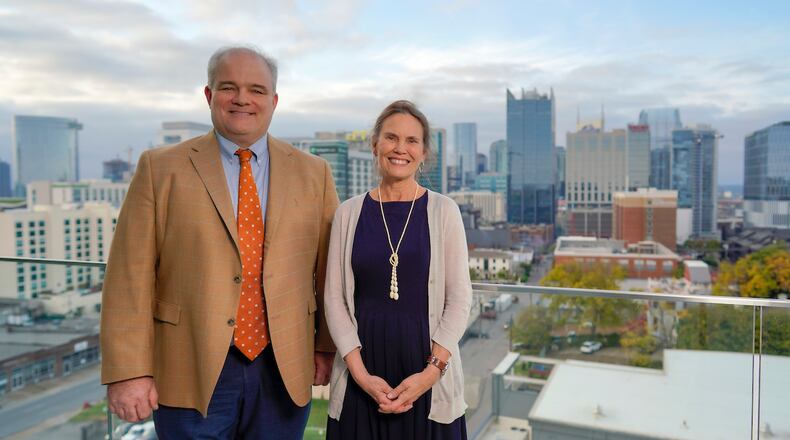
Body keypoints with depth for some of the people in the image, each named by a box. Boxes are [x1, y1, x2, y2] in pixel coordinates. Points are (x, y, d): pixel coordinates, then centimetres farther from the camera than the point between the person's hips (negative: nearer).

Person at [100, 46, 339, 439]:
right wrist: (128, 372, -9)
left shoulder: (313, 173, 4)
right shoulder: (160, 168, -2)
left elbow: (331, 269, 6)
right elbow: (130, 277, -5)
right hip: (191, 376, -1)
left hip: (284, 374, 2)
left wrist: (327, 346, 5)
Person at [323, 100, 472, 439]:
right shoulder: (349, 213, 1)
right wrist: (361, 374, -9)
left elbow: (459, 299, -3)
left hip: (428, 377, -1)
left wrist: (432, 371, -12)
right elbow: (335, 298, -1)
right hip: (361, 376, 1)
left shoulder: (444, 211, -2)